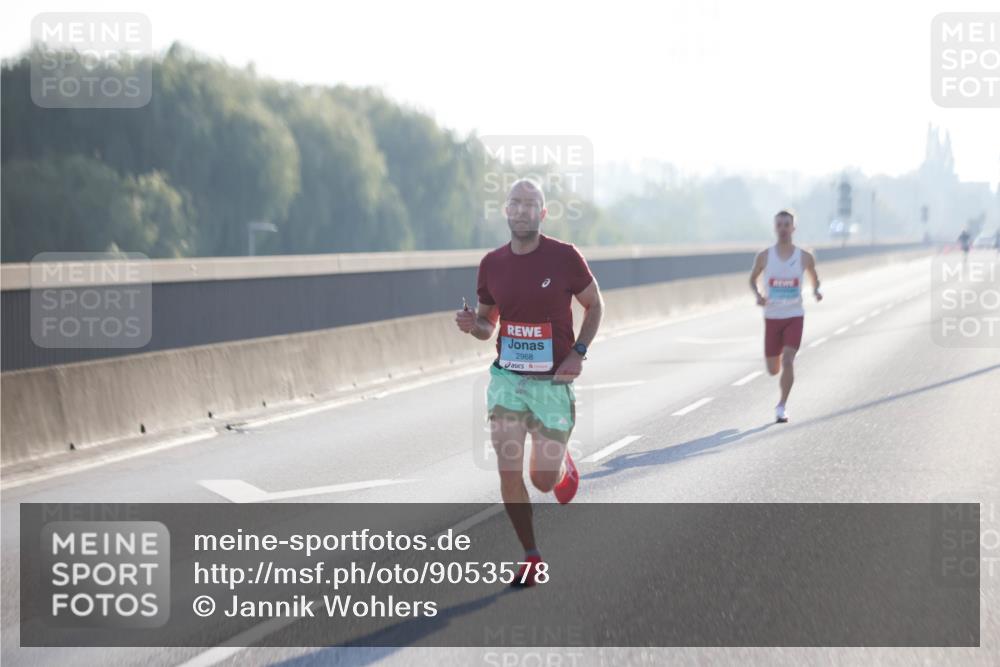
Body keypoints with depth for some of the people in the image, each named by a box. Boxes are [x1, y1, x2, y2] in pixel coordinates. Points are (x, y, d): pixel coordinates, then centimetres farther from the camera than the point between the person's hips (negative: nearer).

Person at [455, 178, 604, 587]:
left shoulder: (564, 257, -10)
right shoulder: (492, 264, 0)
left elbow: (594, 305, 2)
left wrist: (578, 352, -11)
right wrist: (472, 325, -13)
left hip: (552, 382, -2)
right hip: (507, 379, 2)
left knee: (544, 481, 3)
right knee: (509, 473, -6)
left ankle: (562, 464, 41)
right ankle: (531, 558, 10)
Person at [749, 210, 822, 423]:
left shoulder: (805, 257, -3)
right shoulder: (764, 257, -4)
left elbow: (814, 278, 14)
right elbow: (753, 279, 11)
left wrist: (816, 291, -8)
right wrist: (758, 295, -10)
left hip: (795, 317, -1)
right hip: (772, 317, 1)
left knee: (788, 360, -20)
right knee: (773, 369, 8)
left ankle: (782, 406, -7)